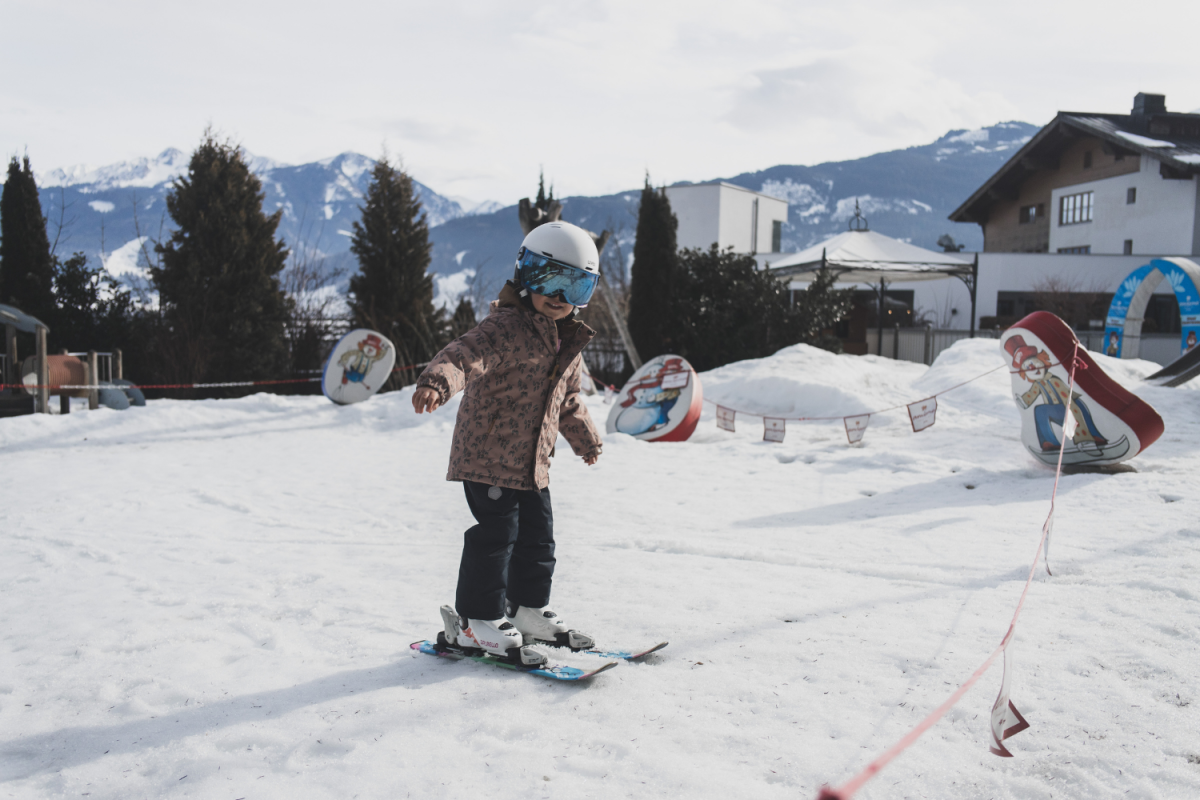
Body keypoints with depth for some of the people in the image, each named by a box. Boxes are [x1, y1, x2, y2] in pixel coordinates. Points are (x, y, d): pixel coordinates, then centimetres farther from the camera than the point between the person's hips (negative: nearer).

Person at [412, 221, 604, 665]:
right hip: (488, 454, -8)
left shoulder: (568, 343, 11)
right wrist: (438, 380, -57)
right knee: (497, 534, -6)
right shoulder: (505, 327, -17)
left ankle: (528, 610, 32)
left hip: (532, 462, 9)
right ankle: (479, 620, 8)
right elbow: (468, 352, -36)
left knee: (538, 534, 15)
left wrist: (585, 437, 38)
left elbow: (567, 399, 26)